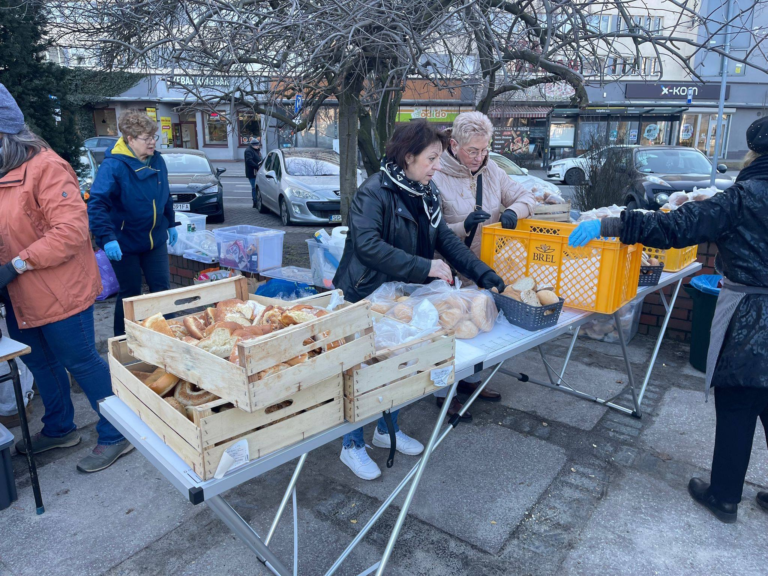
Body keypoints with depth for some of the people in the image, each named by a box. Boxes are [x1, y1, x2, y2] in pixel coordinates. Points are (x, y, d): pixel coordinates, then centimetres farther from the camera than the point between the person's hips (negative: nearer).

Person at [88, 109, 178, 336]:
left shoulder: (157, 161, 0)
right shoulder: (113, 165, -19)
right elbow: (96, 204, -27)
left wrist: (171, 224, 18)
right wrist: (107, 237, -37)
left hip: (155, 239, 5)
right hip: (125, 243, -5)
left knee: (162, 288, 8)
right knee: (130, 294, 6)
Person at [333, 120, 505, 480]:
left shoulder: (426, 193, 4)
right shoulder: (373, 193, -21)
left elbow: (445, 238, 6)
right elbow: (368, 245, -33)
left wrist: (483, 274, -3)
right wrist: (424, 267, -35)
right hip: (364, 298, -8)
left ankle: (387, 430, 40)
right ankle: (353, 447, 24)